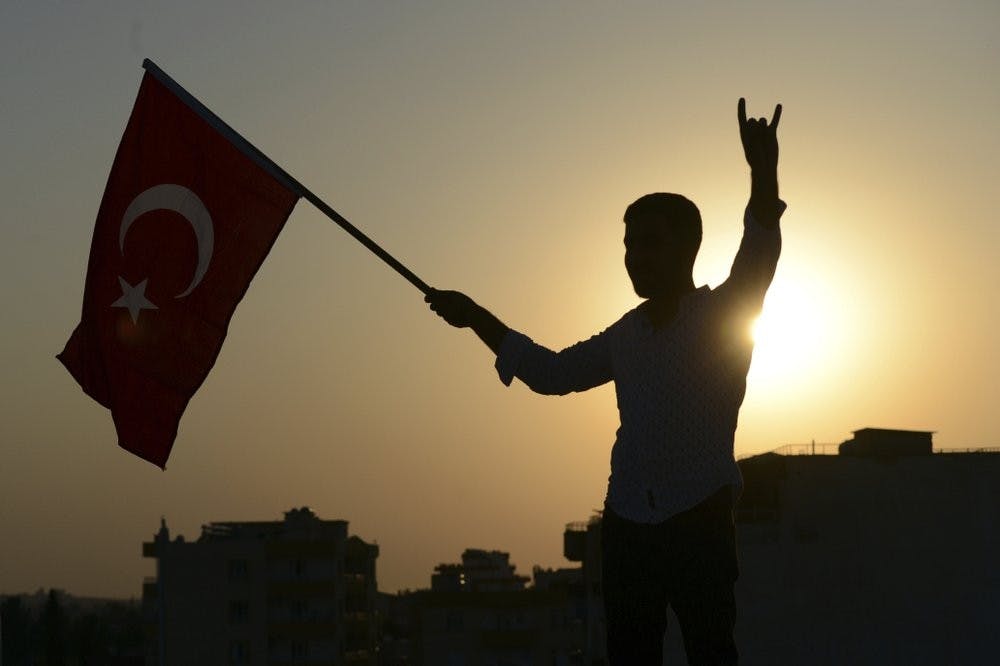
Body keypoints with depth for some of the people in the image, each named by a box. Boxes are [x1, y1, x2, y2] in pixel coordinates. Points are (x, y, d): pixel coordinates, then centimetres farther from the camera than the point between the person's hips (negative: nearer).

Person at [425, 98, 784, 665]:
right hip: (627, 526, 6)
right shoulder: (627, 335, 17)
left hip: (699, 523, -6)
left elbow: (758, 258, -19)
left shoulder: (722, 316, 0)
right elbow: (552, 372, 30)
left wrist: (765, 175, -36)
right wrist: (477, 318, 28)